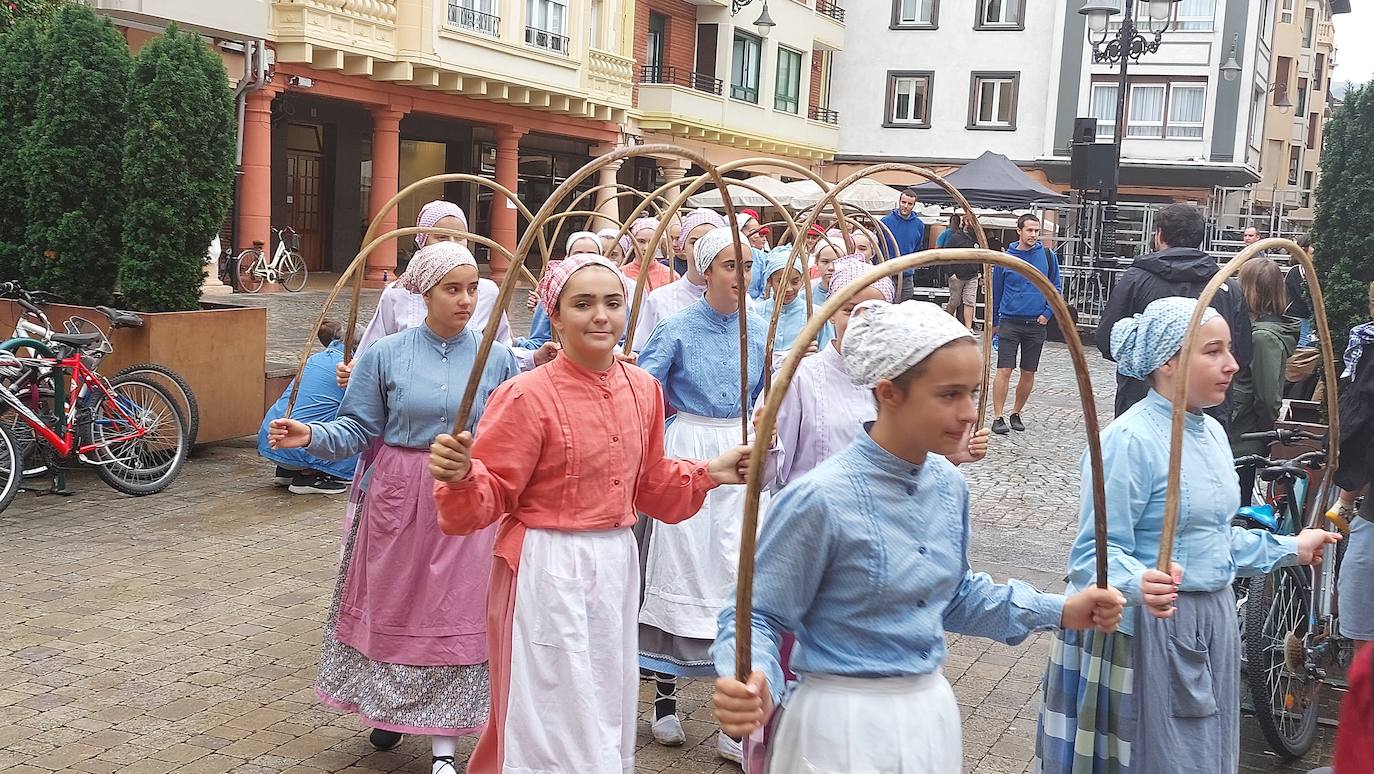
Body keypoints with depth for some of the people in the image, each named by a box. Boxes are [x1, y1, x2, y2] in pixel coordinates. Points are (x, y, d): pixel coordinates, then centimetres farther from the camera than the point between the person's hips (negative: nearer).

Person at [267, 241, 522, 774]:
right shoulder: (385, 355, -2)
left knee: (456, 612, 2)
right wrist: (312, 436, -19)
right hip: (399, 497, 0)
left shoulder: (497, 359, -1)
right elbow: (358, 429, -2)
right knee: (392, 606, 12)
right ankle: (390, 708, 37)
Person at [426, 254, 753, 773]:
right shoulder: (528, 395, -16)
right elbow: (491, 496, -14)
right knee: (553, 718, 4)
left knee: (606, 716, 20)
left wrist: (709, 474, 9)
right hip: (548, 570, -6)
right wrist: (462, 476, -34)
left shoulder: (642, 388, 4)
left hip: (617, 565, 7)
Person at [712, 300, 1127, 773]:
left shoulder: (948, 485, 0)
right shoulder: (821, 499, -22)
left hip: (931, 713, 7)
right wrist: (753, 686, -36)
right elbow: (758, 615, -16)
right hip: (845, 727, -7)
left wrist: (1058, 612, 8)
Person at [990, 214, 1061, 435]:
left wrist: (1047, 313, -3)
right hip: (1010, 323, -2)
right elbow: (996, 291, 10)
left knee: (1028, 373, 7)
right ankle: (998, 418, -5)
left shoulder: (1048, 256, 2)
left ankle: (1017, 414, 22)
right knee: (1004, 371, -9)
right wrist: (994, 323, 15)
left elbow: (1056, 287, 10)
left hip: (1036, 325, 2)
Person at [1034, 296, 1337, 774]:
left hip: (1211, 622, 9)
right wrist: (1140, 583, -42)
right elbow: (1098, 552, -23)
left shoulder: (1212, 432, 8)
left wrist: (1288, 549, 27)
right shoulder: (1130, 441, -20)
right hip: (1149, 629, -9)